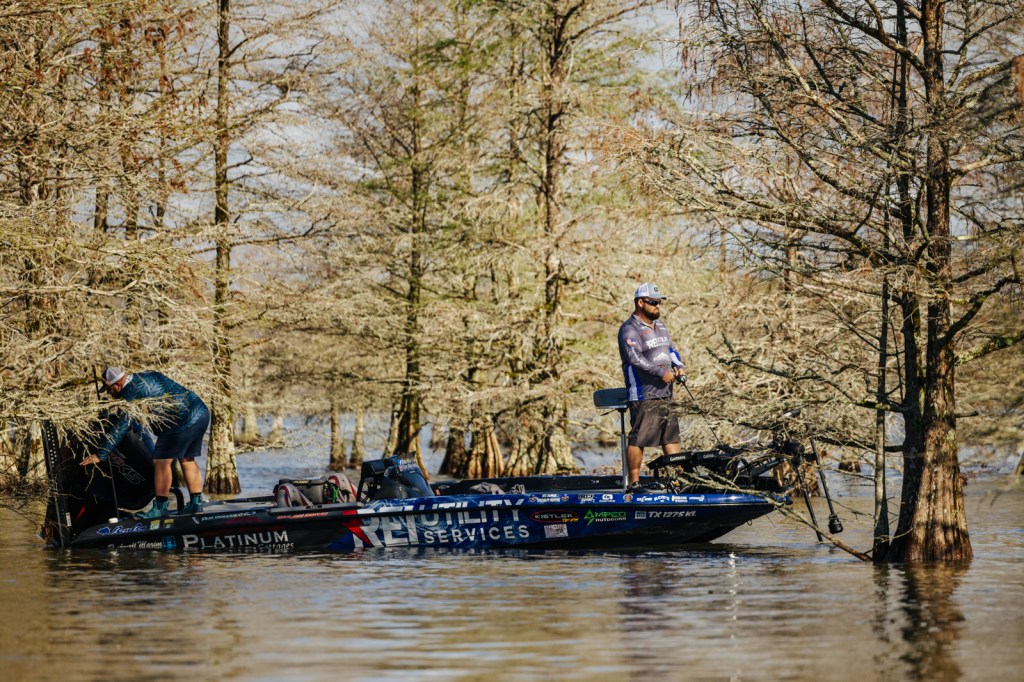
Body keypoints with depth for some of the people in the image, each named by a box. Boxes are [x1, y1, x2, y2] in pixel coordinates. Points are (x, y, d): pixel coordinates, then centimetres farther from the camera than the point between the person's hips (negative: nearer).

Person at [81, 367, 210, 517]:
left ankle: (160, 508, -4)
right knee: (187, 459, 17)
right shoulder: (145, 376, 14)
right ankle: (196, 503, 18)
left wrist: (99, 455, -11)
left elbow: (120, 429, -13)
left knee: (161, 461, -5)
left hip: (183, 422, -10)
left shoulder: (133, 395, -12)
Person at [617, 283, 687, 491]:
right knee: (638, 439, -8)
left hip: (665, 393, 9)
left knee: (672, 435, 10)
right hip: (643, 394, -9)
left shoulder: (660, 326, 19)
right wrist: (661, 373, -23)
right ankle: (633, 482, -5)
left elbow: (671, 350, 26)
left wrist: (679, 367, 6)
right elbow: (635, 358, -21)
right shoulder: (630, 329, -10)